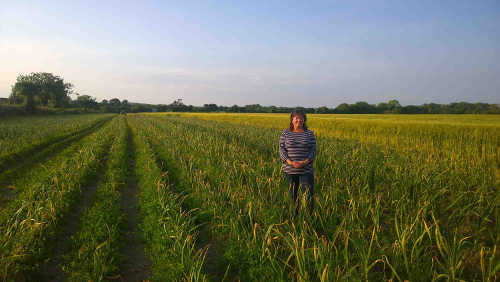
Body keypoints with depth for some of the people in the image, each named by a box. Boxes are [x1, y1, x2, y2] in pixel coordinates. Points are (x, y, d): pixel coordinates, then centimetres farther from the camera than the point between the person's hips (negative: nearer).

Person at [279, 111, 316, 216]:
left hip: (306, 170, 0)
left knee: (309, 195, -4)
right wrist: (291, 163, -16)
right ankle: (294, 216, 21)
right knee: (293, 195, 9)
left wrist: (305, 162, -17)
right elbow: (282, 150, -2)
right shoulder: (285, 133, 3)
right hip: (290, 170, 0)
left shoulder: (309, 134, 4)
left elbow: (313, 151, 0)